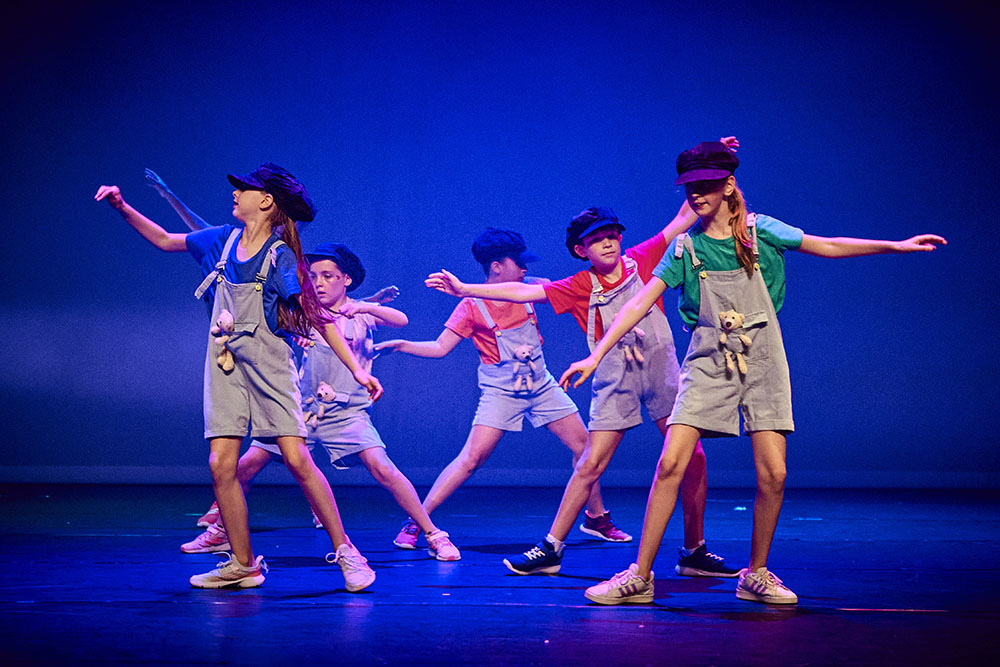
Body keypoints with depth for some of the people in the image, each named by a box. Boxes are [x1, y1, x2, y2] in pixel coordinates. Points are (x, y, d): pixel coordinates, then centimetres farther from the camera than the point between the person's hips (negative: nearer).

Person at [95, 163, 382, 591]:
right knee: (221, 465, -4)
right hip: (225, 365, 5)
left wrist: (356, 369, -15)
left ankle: (345, 552, -1)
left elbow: (318, 318, -10)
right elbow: (166, 241, 19)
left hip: (268, 365, -5)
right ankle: (243, 566, 8)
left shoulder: (281, 257, -10)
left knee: (297, 460, -13)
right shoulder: (224, 240, 5)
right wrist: (123, 208, 9)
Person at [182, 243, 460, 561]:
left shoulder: (360, 314, -1)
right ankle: (221, 533, 23)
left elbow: (401, 320, -17)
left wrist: (364, 307, -34)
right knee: (245, 466, 0)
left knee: (382, 468, -23)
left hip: (347, 412, -3)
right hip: (301, 408, 3)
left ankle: (435, 537, -13)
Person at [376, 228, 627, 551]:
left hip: (541, 387, 5)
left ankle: (597, 518, 24)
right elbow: (439, 348, -12)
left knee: (584, 445, 4)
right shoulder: (472, 306, -12)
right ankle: (415, 522, -9)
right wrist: (400, 345, -25)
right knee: (472, 458, -17)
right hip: (500, 392, -5)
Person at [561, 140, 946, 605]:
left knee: (773, 474, -7)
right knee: (670, 465, -13)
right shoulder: (685, 247, 1)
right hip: (708, 364, -1)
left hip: (762, 363, 1)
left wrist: (896, 245, 8)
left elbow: (827, 246, 10)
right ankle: (639, 576, -4)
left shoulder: (760, 232, 2)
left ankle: (756, 575, 13)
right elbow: (639, 303, -3)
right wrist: (596, 356, -11)